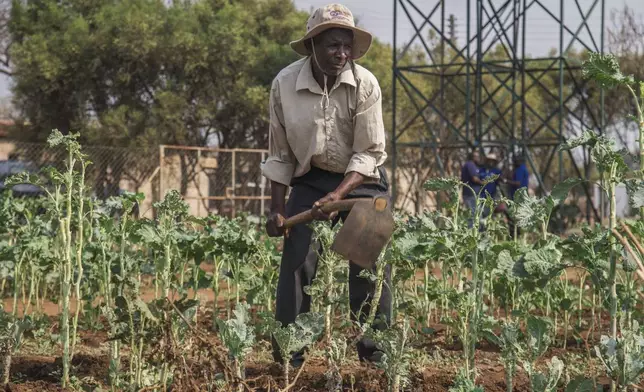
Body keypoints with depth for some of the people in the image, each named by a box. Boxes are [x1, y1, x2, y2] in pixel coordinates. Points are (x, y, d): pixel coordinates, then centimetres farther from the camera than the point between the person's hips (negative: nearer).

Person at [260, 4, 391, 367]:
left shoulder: (365, 84, -18)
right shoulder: (285, 84, -13)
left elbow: (368, 155, -16)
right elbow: (280, 155, -2)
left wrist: (337, 196, -29)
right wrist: (278, 210, -4)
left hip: (361, 180, -1)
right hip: (310, 179, 1)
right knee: (297, 260, -6)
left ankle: (375, 349, 2)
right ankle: (288, 352, 2)